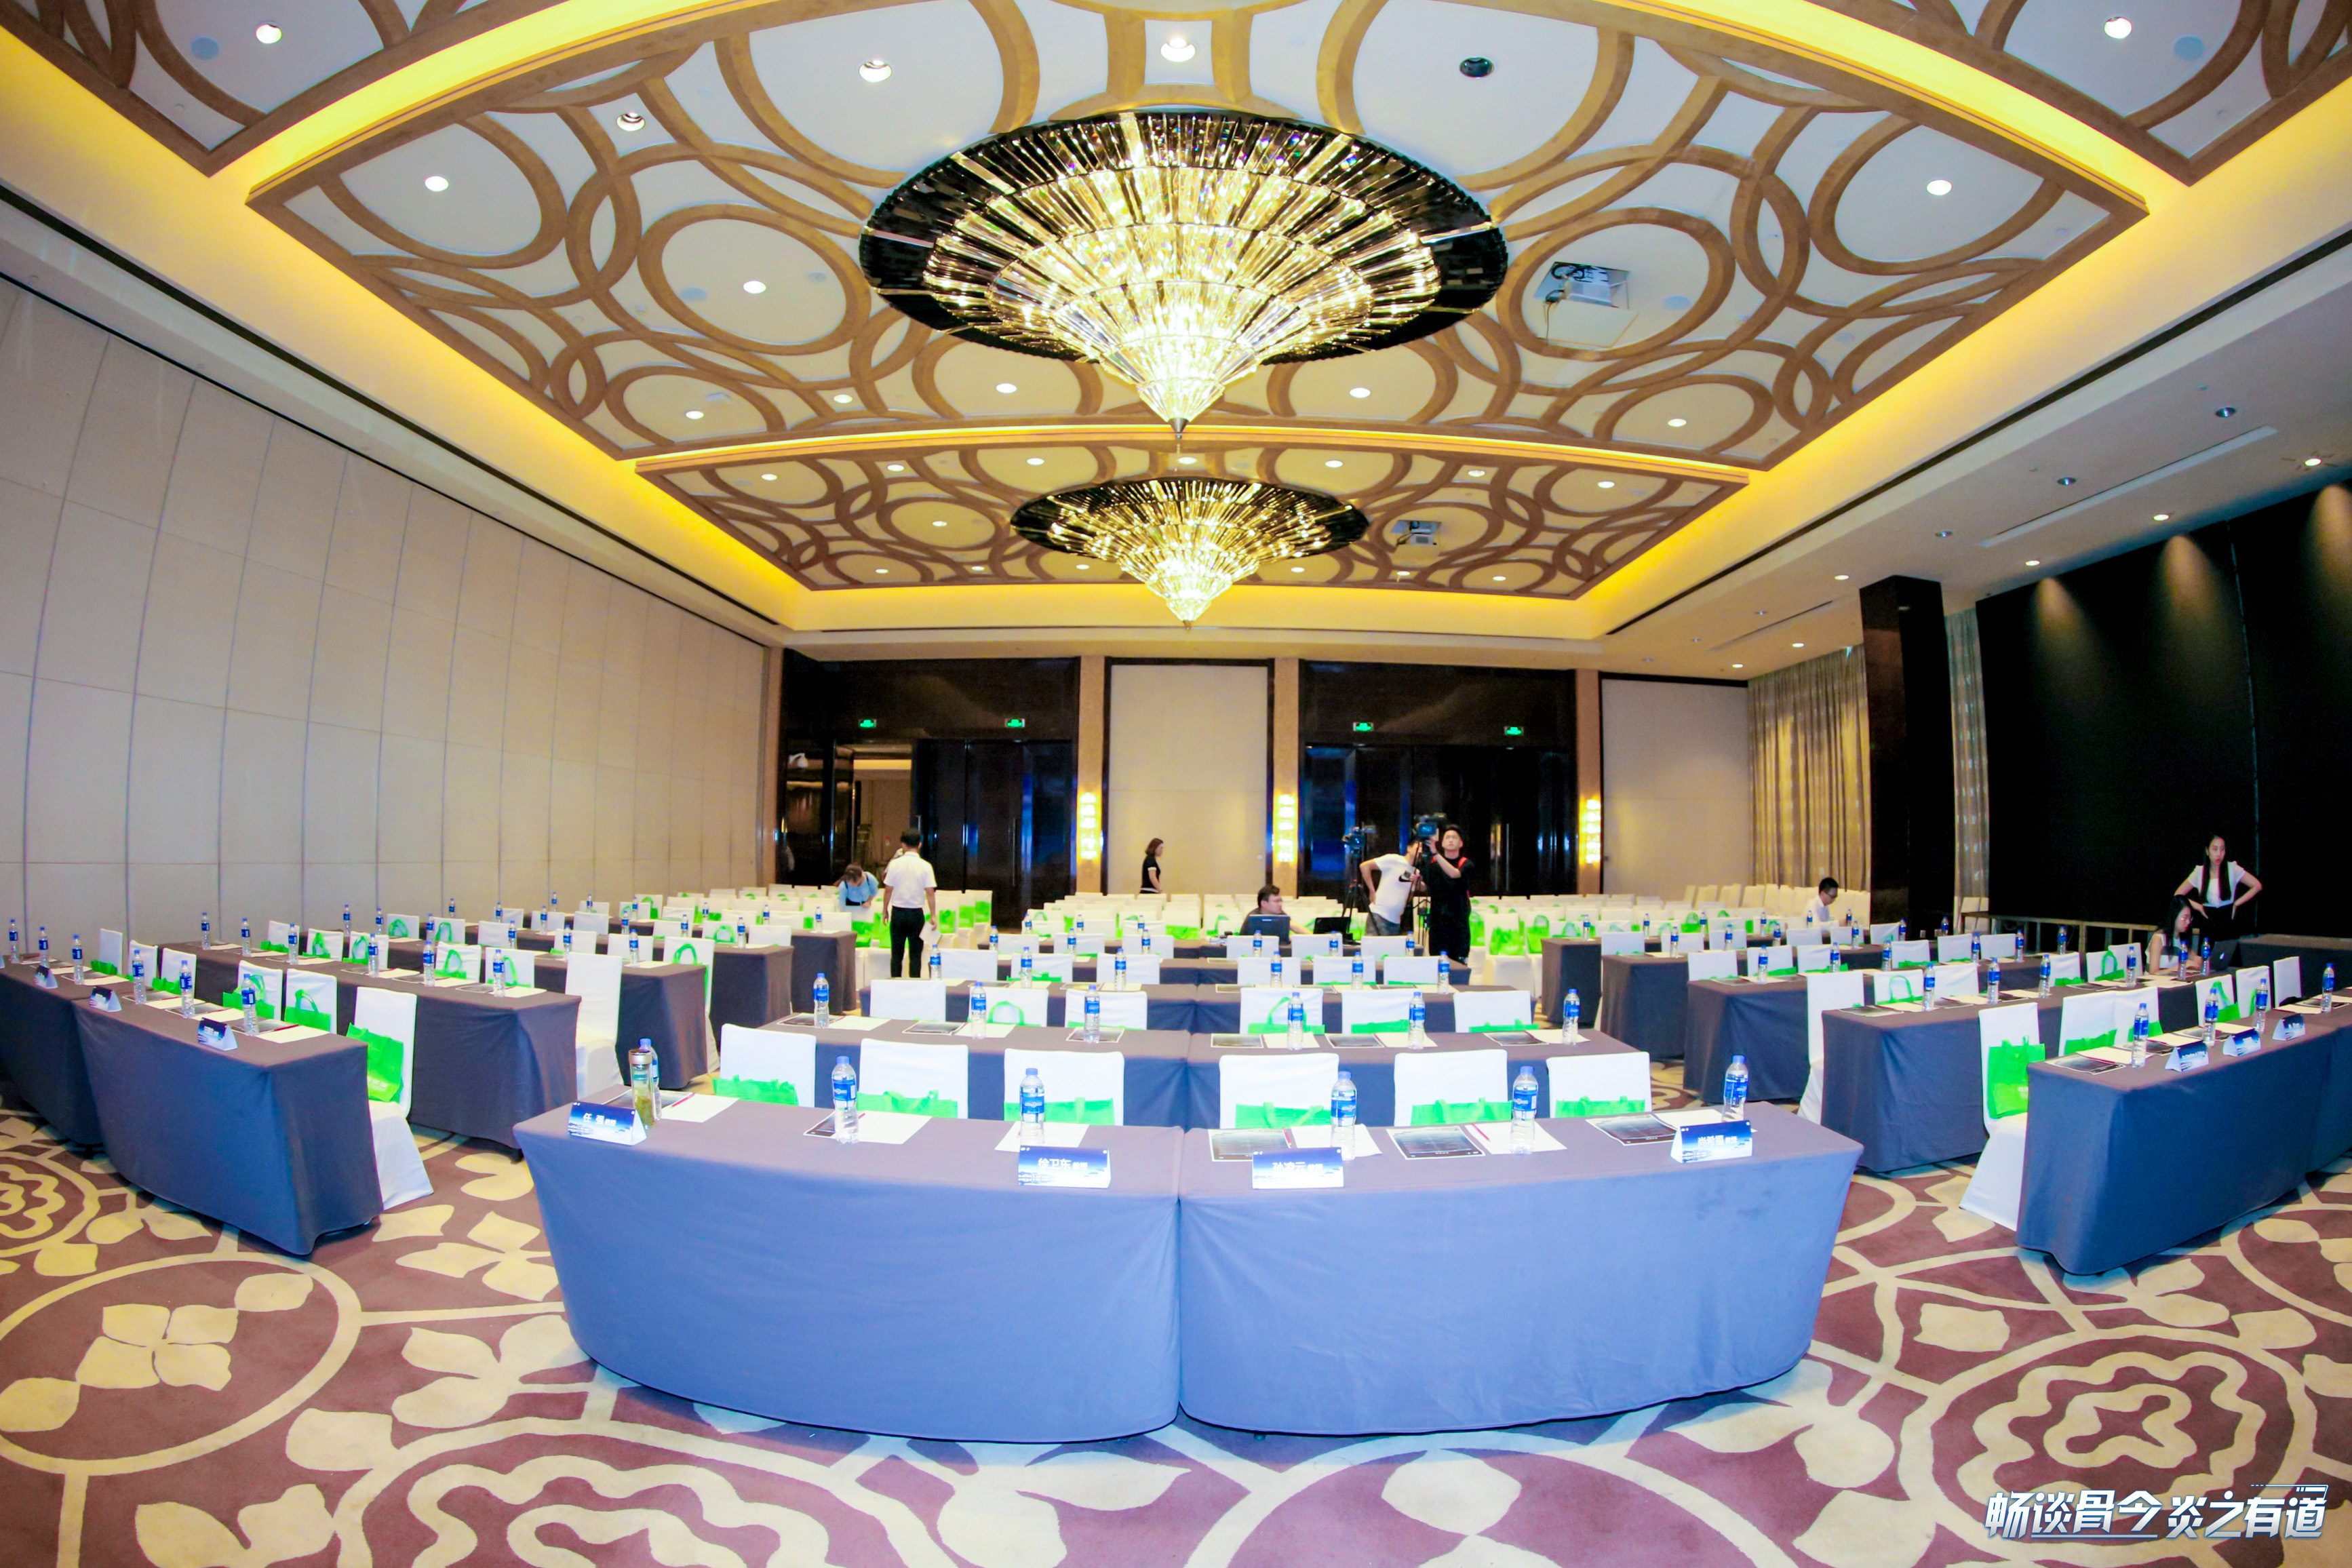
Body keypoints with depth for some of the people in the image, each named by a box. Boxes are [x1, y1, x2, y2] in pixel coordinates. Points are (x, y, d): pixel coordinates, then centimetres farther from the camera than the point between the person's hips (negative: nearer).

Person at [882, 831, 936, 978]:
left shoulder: (895, 864, -4)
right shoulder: (925, 866, -7)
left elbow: (888, 889, 1)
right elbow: (930, 892, -7)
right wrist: (933, 916, -1)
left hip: (898, 912, 1)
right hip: (917, 913, -1)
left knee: (896, 954, 10)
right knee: (915, 955, 6)